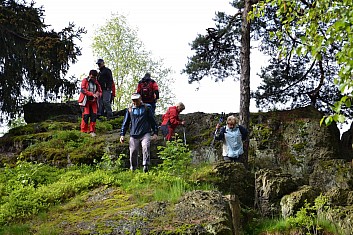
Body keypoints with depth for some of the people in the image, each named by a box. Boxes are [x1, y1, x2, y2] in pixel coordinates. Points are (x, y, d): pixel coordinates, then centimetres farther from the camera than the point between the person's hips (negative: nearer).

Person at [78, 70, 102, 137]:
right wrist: (92, 94, -24)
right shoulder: (85, 81, -1)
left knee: (94, 115, -5)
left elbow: (100, 91, 14)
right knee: (86, 115, -10)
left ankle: (92, 131, 4)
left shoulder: (96, 82, 13)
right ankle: (84, 131, 0)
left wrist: (98, 94, -12)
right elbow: (83, 90, -15)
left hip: (93, 101, 4)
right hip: (86, 101, -4)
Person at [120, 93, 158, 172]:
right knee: (133, 152, -1)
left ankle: (146, 165, -27)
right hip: (134, 135, 2)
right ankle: (133, 169, 15)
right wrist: (122, 134, 12)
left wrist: (155, 132, 5)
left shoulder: (147, 108, 9)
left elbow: (153, 120, 11)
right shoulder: (130, 110, 14)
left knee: (146, 147, -26)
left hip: (145, 134, -2)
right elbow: (125, 123, 18)